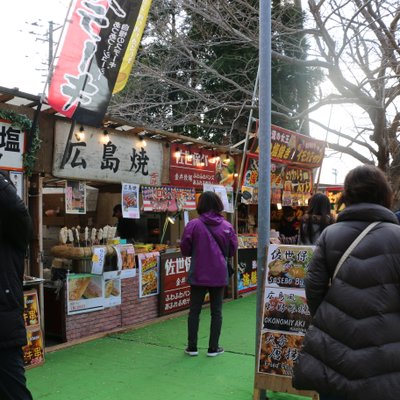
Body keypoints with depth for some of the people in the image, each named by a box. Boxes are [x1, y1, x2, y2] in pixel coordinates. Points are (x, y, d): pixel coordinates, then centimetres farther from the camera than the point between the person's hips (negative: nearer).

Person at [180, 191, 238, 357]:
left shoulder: (193, 225, -12)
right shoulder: (227, 226, -6)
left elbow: (185, 250, -5)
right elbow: (232, 250, 3)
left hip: (198, 275, -1)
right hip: (219, 275, 1)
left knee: (194, 311, 11)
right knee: (216, 311, 11)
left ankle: (192, 347, 17)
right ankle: (213, 348, 15)